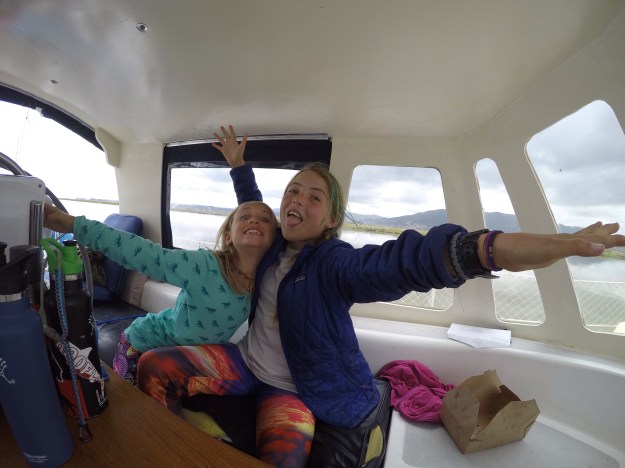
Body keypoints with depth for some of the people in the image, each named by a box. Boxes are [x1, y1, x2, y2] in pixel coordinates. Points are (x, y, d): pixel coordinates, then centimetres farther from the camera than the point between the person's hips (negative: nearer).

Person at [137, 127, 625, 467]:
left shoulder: (335, 263, -22)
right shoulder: (274, 243, -2)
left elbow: (412, 259, -38)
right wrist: (238, 163, 26)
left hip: (293, 389, -5)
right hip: (243, 361, 6)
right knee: (155, 366, -9)